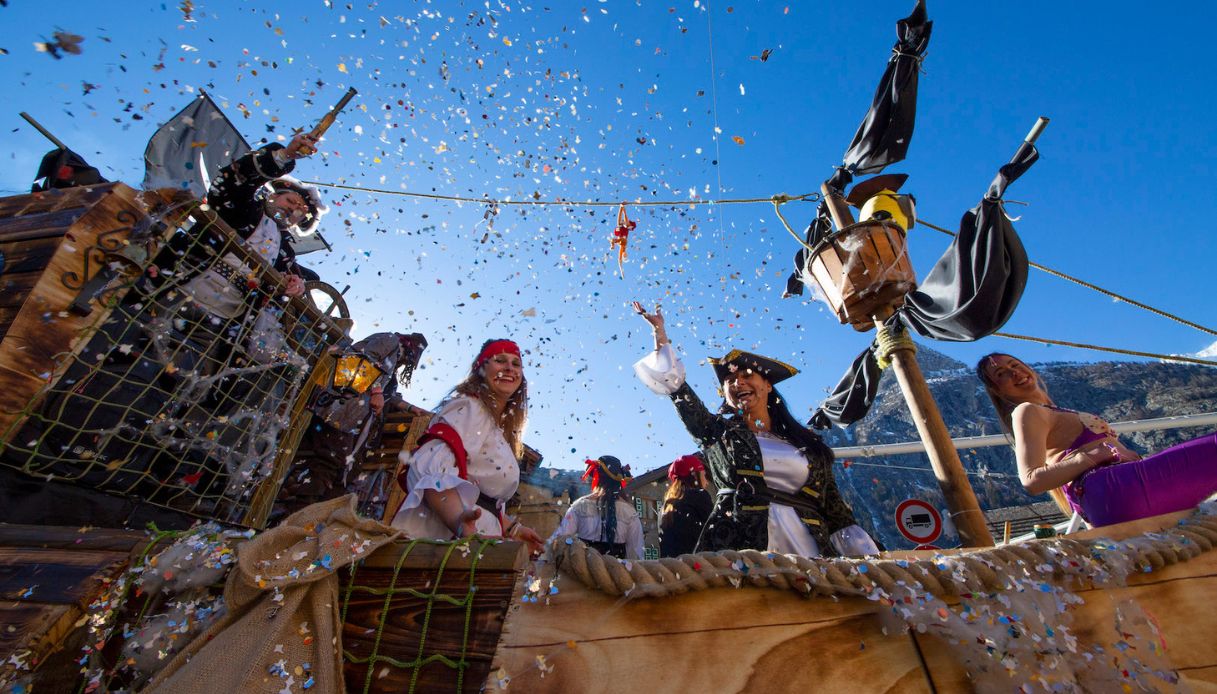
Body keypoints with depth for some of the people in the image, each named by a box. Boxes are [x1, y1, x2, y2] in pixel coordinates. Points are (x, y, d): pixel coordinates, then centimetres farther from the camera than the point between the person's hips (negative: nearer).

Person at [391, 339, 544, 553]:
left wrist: (512, 529, 24)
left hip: (481, 535, 7)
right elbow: (433, 471, -23)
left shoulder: (501, 430, 21)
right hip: (446, 534, -7)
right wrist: (460, 522, -37)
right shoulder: (467, 407, -6)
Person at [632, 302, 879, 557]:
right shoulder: (718, 431, 11)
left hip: (809, 549, 2)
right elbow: (673, 383, 7)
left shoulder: (808, 444, 16)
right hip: (741, 547, -2)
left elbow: (837, 511, 14)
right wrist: (660, 331, 9)